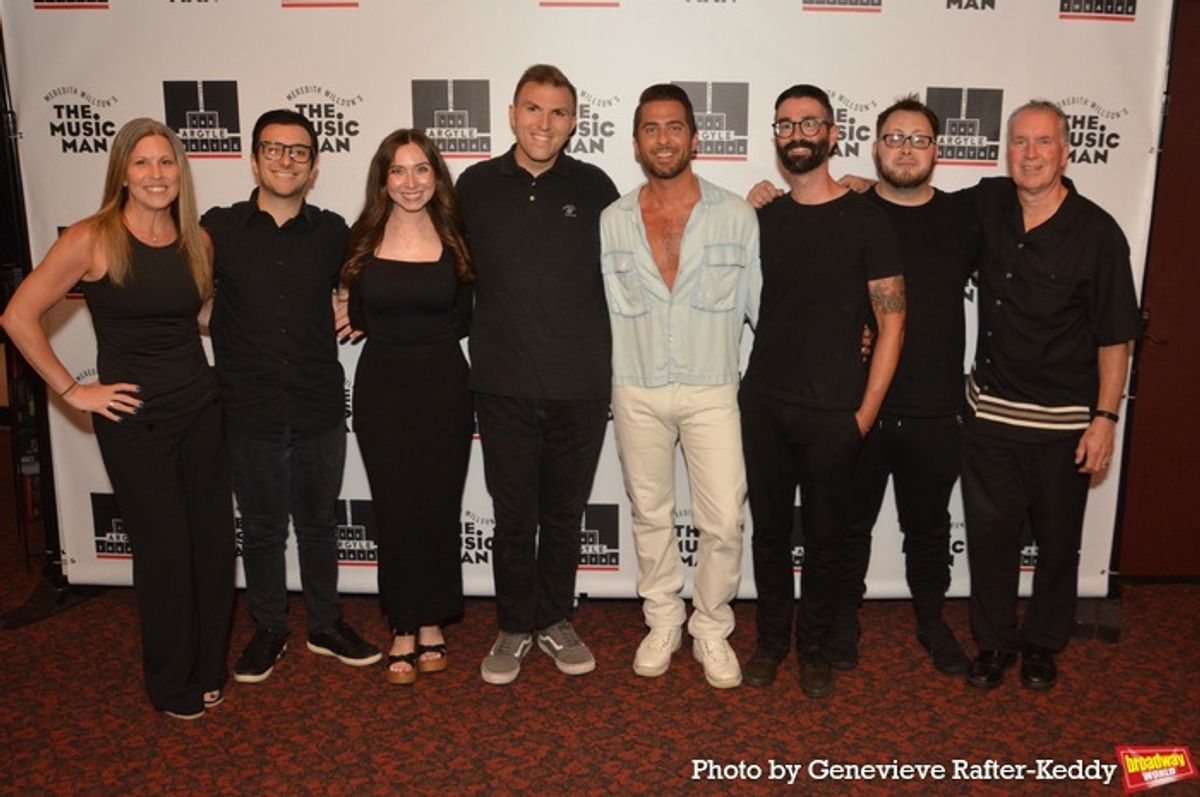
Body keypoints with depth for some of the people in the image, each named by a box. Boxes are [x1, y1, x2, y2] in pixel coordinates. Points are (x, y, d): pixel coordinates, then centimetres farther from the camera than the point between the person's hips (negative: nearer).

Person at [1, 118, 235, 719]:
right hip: (133, 420, -4)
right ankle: (172, 685, 24)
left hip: (200, 409, 5)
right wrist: (72, 391, -10)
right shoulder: (91, 239, -10)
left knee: (215, 540, 8)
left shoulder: (196, 241, 4)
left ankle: (208, 667, 29)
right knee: (165, 548, 3)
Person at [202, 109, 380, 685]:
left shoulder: (332, 232, 1)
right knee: (261, 528, 12)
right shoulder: (219, 228, -3)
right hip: (250, 409, -1)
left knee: (319, 523, 15)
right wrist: (238, 345, -2)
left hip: (319, 408, 1)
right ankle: (268, 630, 31)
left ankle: (325, 625, 32)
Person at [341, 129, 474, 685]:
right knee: (394, 509, 5)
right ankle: (403, 630, 19)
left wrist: (407, 329, 3)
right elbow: (357, 316, 10)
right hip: (381, 387, 1)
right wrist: (396, 334, 2)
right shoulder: (363, 240, 1)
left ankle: (431, 624, 22)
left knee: (439, 508, 6)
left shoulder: (454, 239, 0)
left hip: (443, 387, 0)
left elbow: (461, 319, 4)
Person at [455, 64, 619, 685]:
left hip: (581, 386, 0)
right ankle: (515, 627, 28)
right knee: (513, 517, 9)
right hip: (504, 384, 0)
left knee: (564, 516, 13)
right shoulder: (476, 185, 3)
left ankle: (554, 621, 32)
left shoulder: (593, 187, 1)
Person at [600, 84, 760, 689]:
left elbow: (761, 304, 3)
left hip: (712, 392, -1)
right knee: (650, 515, 14)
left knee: (723, 523, 0)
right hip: (637, 394, 2)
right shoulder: (612, 221, 1)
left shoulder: (738, 216, -3)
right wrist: (612, 378, 4)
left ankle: (711, 630, 22)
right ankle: (662, 623, 33)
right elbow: (606, 310, 7)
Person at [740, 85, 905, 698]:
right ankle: (771, 638, 30)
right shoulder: (761, 217, 7)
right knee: (769, 528, 12)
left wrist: (867, 410, -8)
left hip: (832, 413, -3)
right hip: (762, 404, 3)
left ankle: (815, 647, 27)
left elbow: (891, 319, -5)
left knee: (823, 537, 8)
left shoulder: (865, 219, -4)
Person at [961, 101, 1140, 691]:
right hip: (990, 409, 3)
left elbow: (1115, 336, -9)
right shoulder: (986, 205, -2)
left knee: (1057, 540, 13)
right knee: (989, 532, 12)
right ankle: (996, 639, 31)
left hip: (1062, 420, -3)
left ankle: (1043, 642, 34)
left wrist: (1106, 418, -12)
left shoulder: (1097, 233, -13)